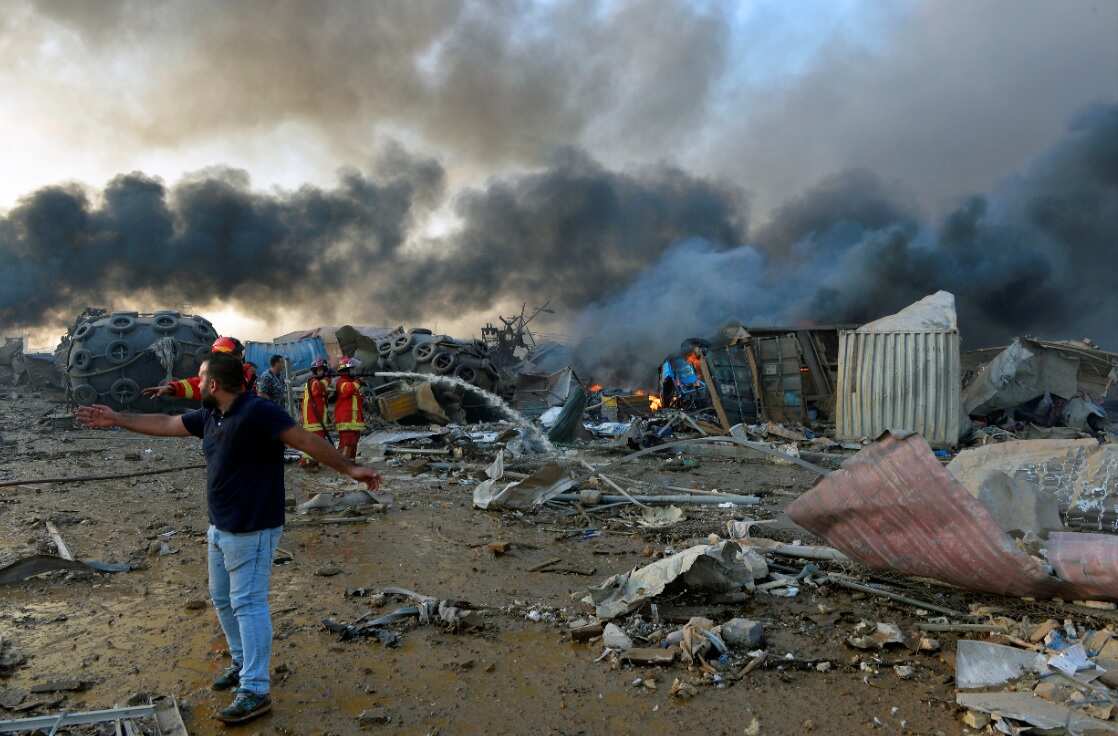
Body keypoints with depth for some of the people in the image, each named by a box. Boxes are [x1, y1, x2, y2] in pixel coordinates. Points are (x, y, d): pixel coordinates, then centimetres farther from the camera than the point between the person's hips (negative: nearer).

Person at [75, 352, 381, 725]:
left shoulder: (257, 412, -22)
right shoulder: (210, 416, 6)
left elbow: (308, 441, -25)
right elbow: (165, 424, 20)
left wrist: (349, 468, -27)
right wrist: (117, 419, 24)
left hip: (252, 530, -10)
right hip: (220, 528, 10)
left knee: (248, 604, -5)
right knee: (223, 599, 21)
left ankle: (255, 691, 2)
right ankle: (243, 662, 38)